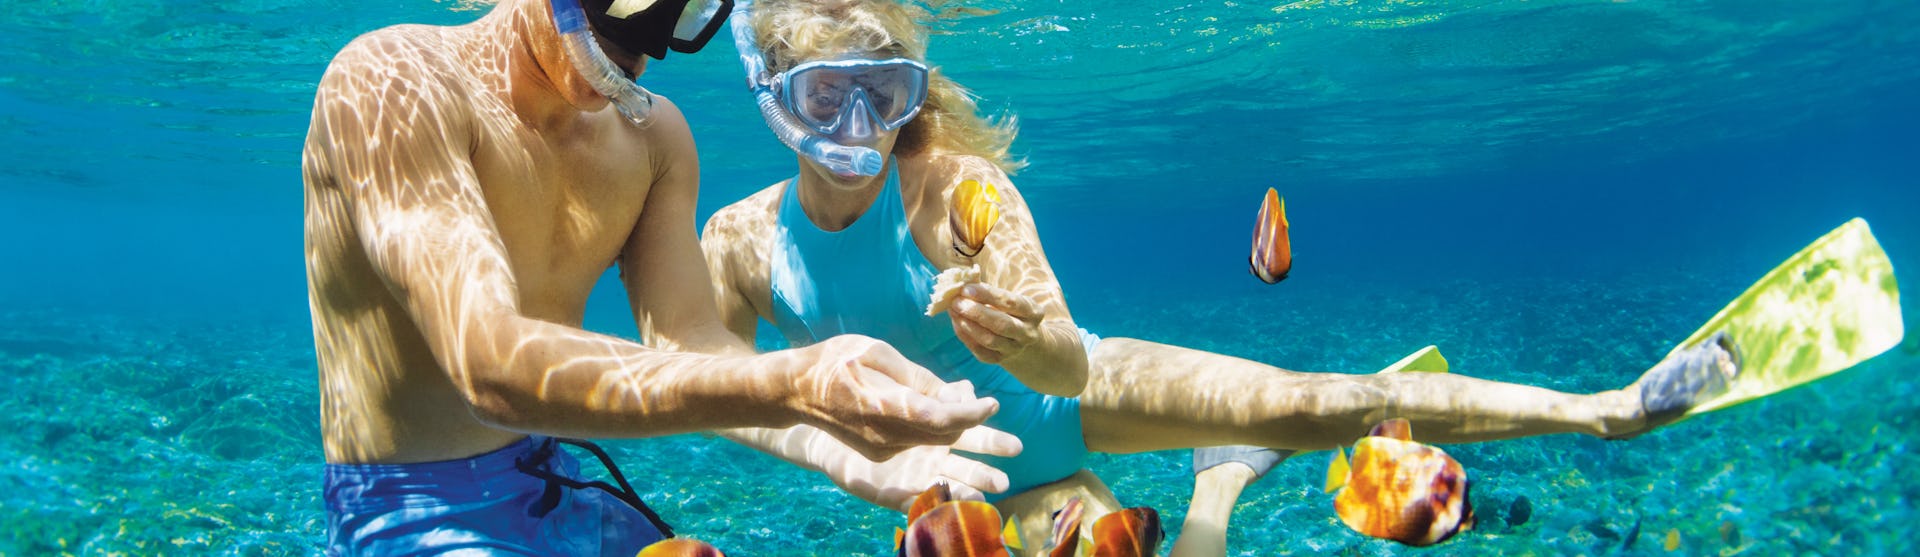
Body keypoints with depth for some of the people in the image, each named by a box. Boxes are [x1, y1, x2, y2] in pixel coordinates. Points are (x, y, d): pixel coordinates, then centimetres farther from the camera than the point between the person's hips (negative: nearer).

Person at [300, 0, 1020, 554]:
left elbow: (690, 343, -4)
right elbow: (488, 366, -31)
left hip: (563, 491, 6)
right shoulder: (389, 81, -18)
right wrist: (788, 387, -42)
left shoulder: (655, 136, 3)